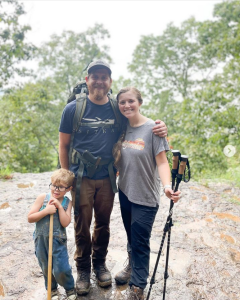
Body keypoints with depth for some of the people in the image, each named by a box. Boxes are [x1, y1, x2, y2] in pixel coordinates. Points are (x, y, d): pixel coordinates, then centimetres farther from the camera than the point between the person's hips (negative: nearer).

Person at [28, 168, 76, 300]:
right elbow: (30, 218, -11)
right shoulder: (43, 197, -9)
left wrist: (59, 207, -21)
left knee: (61, 269, -3)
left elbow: (65, 223, -16)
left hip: (58, 240, -1)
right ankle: (52, 289, 42)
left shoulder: (67, 202, -7)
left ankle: (69, 288, 27)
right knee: (46, 268, 16)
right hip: (41, 239, 1)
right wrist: (46, 211, -23)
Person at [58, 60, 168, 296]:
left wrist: (160, 128, -13)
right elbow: (63, 145, 1)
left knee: (103, 223, 15)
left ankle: (100, 263, 37)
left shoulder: (118, 109, 0)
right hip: (81, 178, -2)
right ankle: (83, 269, 29)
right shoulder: (73, 109, -5)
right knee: (82, 225, 7)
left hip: (107, 178, 2)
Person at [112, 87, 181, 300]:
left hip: (145, 196, -5)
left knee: (140, 242, 3)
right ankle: (133, 266, 47)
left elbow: (162, 162, -17)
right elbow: (117, 160, 9)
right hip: (125, 192, 5)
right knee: (131, 236, 22)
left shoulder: (152, 128, -14)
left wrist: (167, 185, -33)